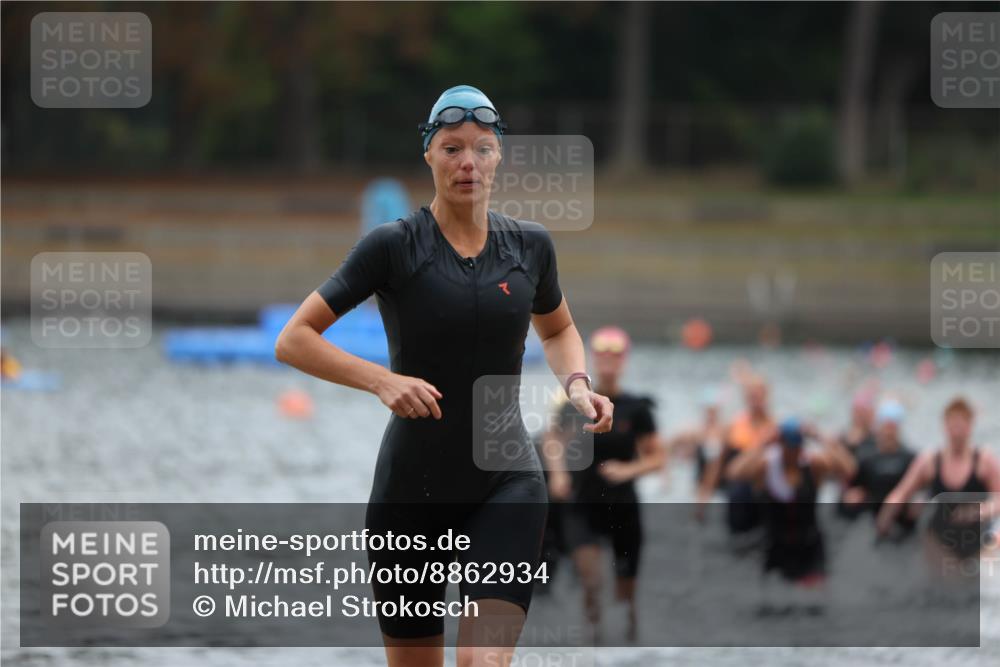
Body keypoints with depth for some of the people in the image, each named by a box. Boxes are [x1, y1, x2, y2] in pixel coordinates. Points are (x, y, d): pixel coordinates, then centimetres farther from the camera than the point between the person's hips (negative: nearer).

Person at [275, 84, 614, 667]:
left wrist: (577, 385, 3)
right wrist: (382, 380, -21)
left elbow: (558, 330, 25)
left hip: (507, 485, 1)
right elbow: (294, 340, -7)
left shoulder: (530, 245, 4)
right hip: (411, 487, -1)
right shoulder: (393, 246, -6)